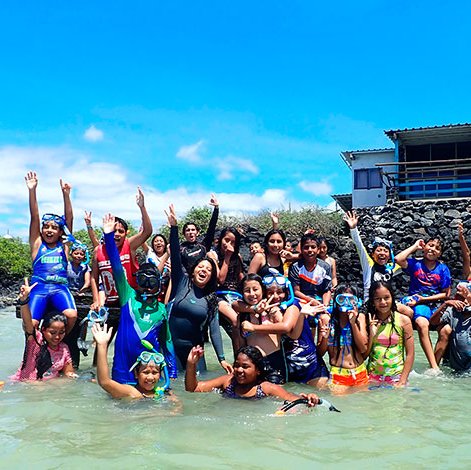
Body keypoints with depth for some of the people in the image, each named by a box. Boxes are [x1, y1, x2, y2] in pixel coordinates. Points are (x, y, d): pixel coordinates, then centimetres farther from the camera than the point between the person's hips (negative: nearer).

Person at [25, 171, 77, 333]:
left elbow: (69, 219, 6)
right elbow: (34, 217, 4)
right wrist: (32, 190, -4)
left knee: (71, 315, -27)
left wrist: (66, 194, -3)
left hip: (60, 287, 0)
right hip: (39, 287, 0)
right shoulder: (37, 245, 13)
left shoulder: (64, 246, 14)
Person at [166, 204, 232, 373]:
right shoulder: (182, 282, -1)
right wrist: (174, 226, -25)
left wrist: (221, 358, -10)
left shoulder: (211, 299, 4)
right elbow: (175, 256, -13)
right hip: (171, 346, -3)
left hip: (195, 348, 3)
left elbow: (214, 329, 0)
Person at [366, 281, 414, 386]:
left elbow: (410, 354, -3)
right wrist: (372, 334, -11)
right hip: (373, 375, 2)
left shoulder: (404, 320, -3)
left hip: (396, 375, -1)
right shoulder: (369, 322, 2)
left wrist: (402, 381, -9)